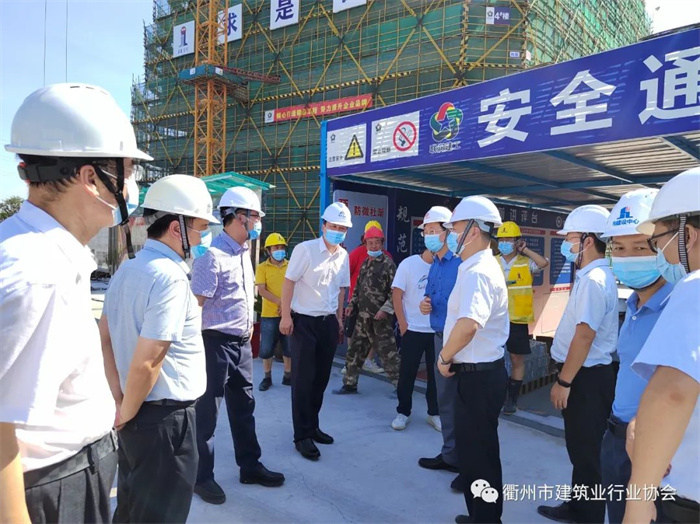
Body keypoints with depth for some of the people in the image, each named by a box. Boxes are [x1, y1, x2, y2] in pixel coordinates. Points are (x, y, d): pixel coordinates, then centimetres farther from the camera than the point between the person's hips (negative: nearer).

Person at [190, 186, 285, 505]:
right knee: (206, 412, 6)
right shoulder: (212, 255, -18)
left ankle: (250, 466, 33)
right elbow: (194, 304, -20)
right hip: (215, 343, -8)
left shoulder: (244, 252, 9)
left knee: (243, 407, 18)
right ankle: (202, 477, 23)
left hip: (242, 343, 9)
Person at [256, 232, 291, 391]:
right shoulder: (262, 268, 0)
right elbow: (261, 290, -9)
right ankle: (267, 377, 21)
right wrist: (280, 302, -20)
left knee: (290, 347, 7)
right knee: (266, 348, 5)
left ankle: (287, 376, 24)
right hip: (269, 315, -1)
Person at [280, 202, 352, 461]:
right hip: (304, 321, -6)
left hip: (329, 323, 6)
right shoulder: (305, 249, -11)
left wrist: (339, 319, 15)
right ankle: (302, 436, 10)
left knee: (321, 378, 13)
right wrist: (286, 316, -14)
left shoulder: (343, 255, 7)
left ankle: (312, 426, 28)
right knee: (303, 380, 0)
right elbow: (289, 282, -11)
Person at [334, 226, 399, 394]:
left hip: (380, 317, -7)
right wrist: (352, 304, 15)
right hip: (363, 316, 7)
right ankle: (350, 383, 24)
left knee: (387, 351, -4)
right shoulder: (365, 264, 15)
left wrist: (386, 309, -18)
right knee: (355, 350, 12)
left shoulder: (388, 264, -7)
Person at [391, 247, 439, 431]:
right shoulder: (409, 264, -4)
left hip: (438, 331, 2)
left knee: (436, 373, 9)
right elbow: (396, 295, -4)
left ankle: (434, 413, 24)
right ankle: (403, 412, 21)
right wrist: (402, 324, -9)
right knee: (407, 373, 6)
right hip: (412, 329, -2)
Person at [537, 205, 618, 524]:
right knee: (580, 447, 21)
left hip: (586, 378, -10)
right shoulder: (592, 276, 11)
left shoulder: (594, 280, -21)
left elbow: (585, 336, -25)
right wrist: (566, 377, 20)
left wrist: (564, 382, -20)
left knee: (585, 452, 4)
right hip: (585, 375, 10)